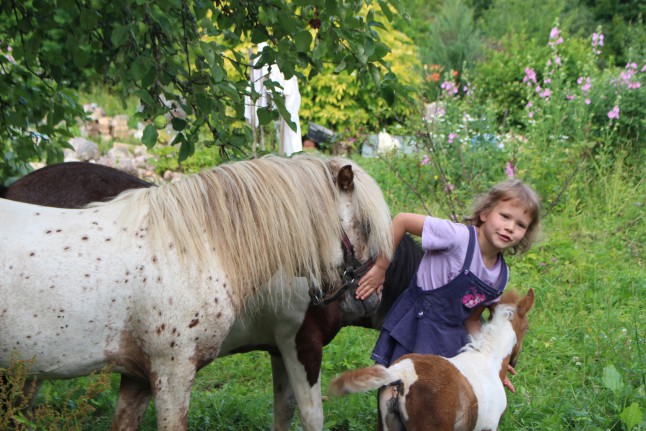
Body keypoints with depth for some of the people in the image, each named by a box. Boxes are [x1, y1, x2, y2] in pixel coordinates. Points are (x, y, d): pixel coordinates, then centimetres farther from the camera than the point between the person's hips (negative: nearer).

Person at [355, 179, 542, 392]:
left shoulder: (501, 275, 1)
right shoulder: (459, 237, -21)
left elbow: (471, 320, 11)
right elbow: (401, 220, -18)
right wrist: (380, 268, -14)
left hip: (451, 341, 7)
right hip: (414, 333, -7)